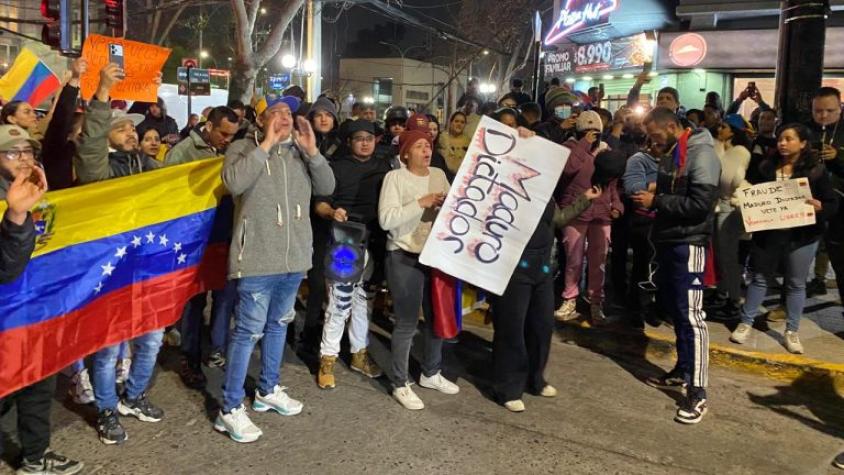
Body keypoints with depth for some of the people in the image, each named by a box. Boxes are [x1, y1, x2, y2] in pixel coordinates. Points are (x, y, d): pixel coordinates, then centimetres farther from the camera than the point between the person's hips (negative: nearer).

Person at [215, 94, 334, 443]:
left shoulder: (300, 152, 10)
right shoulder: (243, 148, -4)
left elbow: (327, 187, 3)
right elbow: (234, 182, -24)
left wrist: (312, 150, -9)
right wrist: (266, 145, -20)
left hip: (294, 257, 6)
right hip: (258, 258, -6)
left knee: (278, 324, 19)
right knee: (248, 331, -4)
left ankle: (268, 390, 36)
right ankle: (230, 409, 7)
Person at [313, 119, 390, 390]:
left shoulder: (384, 167, 10)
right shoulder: (338, 167, -1)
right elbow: (320, 203, -4)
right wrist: (332, 212, -24)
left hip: (374, 242, 4)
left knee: (364, 299, 14)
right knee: (339, 301, -5)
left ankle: (359, 354, 27)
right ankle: (328, 358, 6)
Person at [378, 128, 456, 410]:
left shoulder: (439, 175, 9)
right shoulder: (395, 177, -8)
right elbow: (386, 219, -19)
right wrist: (421, 203, -22)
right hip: (405, 259, -6)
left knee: (437, 318, 16)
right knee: (406, 324, 0)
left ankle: (431, 374, 35)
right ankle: (400, 384, 14)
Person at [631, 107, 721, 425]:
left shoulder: (701, 154, -14)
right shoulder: (669, 154, 14)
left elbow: (701, 204, -23)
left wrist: (656, 202, -18)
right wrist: (650, 199, 3)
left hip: (688, 243, -9)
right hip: (667, 240, 10)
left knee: (690, 313, -10)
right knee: (672, 307, 16)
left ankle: (697, 392, -6)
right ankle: (683, 370, 30)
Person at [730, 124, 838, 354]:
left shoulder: (816, 170, -4)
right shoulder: (766, 166, 3)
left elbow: (833, 204, -3)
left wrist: (819, 206, -24)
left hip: (802, 236, -1)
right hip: (768, 233, 1)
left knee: (796, 283, 9)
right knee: (759, 277, 9)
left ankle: (792, 331, 20)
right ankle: (746, 323, 20)